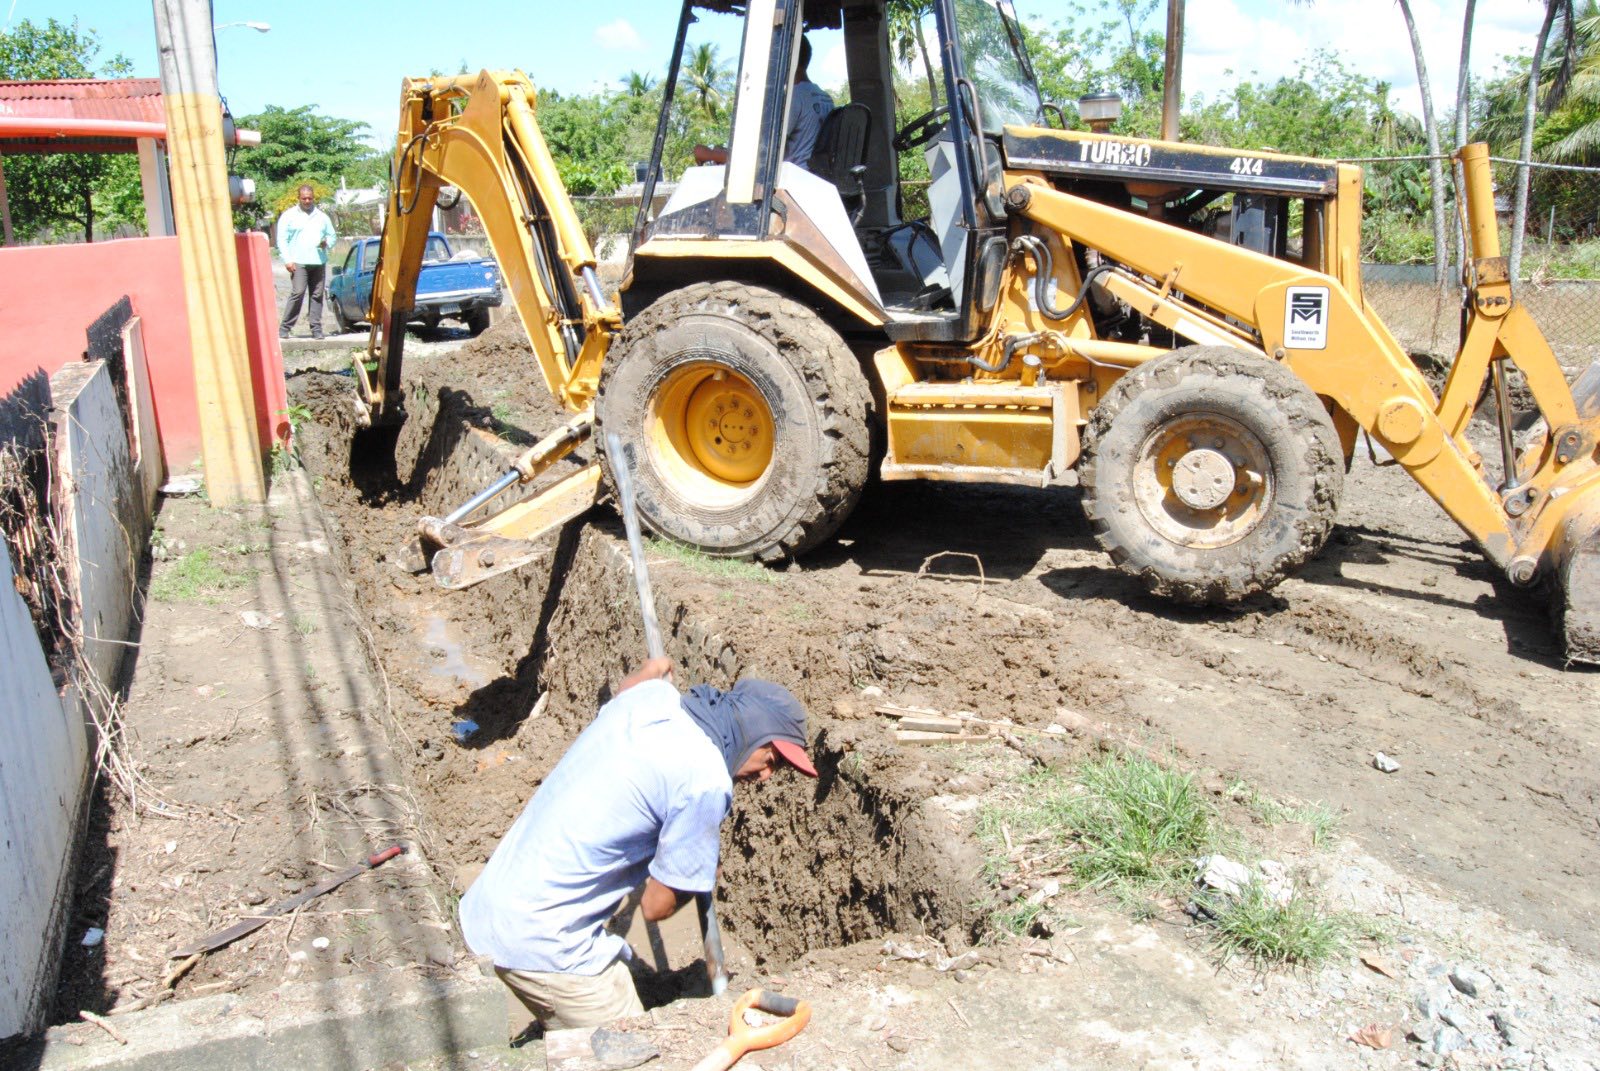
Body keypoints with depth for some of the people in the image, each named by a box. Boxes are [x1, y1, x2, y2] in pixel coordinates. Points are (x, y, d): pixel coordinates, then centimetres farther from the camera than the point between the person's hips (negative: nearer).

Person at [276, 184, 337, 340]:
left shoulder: (322, 216, 18)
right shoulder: (289, 215, 6)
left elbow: (332, 236, 23)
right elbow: (282, 240, 2)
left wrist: (327, 243, -1)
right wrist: (287, 260, -8)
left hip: (319, 262, 4)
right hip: (298, 262, -4)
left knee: (317, 295, 3)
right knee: (297, 293, -14)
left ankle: (316, 328, 7)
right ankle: (284, 327, -9)